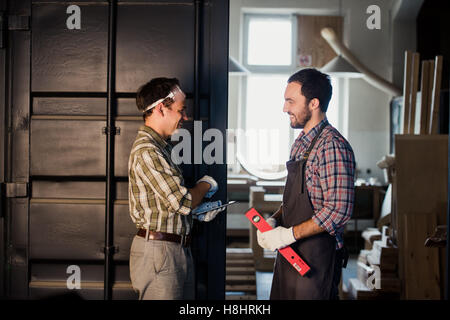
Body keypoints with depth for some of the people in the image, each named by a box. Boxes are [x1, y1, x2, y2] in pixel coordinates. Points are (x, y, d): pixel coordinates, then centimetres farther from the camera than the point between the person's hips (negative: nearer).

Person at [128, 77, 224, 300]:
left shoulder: (160, 147, 16)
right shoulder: (146, 152, -18)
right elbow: (182, 202, -20)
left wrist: (198, 212, 8)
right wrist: (206, 185, -2)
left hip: (177, 248, 10)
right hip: (158, 251, -10)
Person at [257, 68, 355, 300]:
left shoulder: (332, 146, -17)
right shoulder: (300, 144, 14)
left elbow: (338, 210, -23)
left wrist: (289, 234, -19)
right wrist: (274, 220, 3)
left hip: (316, 256, -9)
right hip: (289, 253, 9)